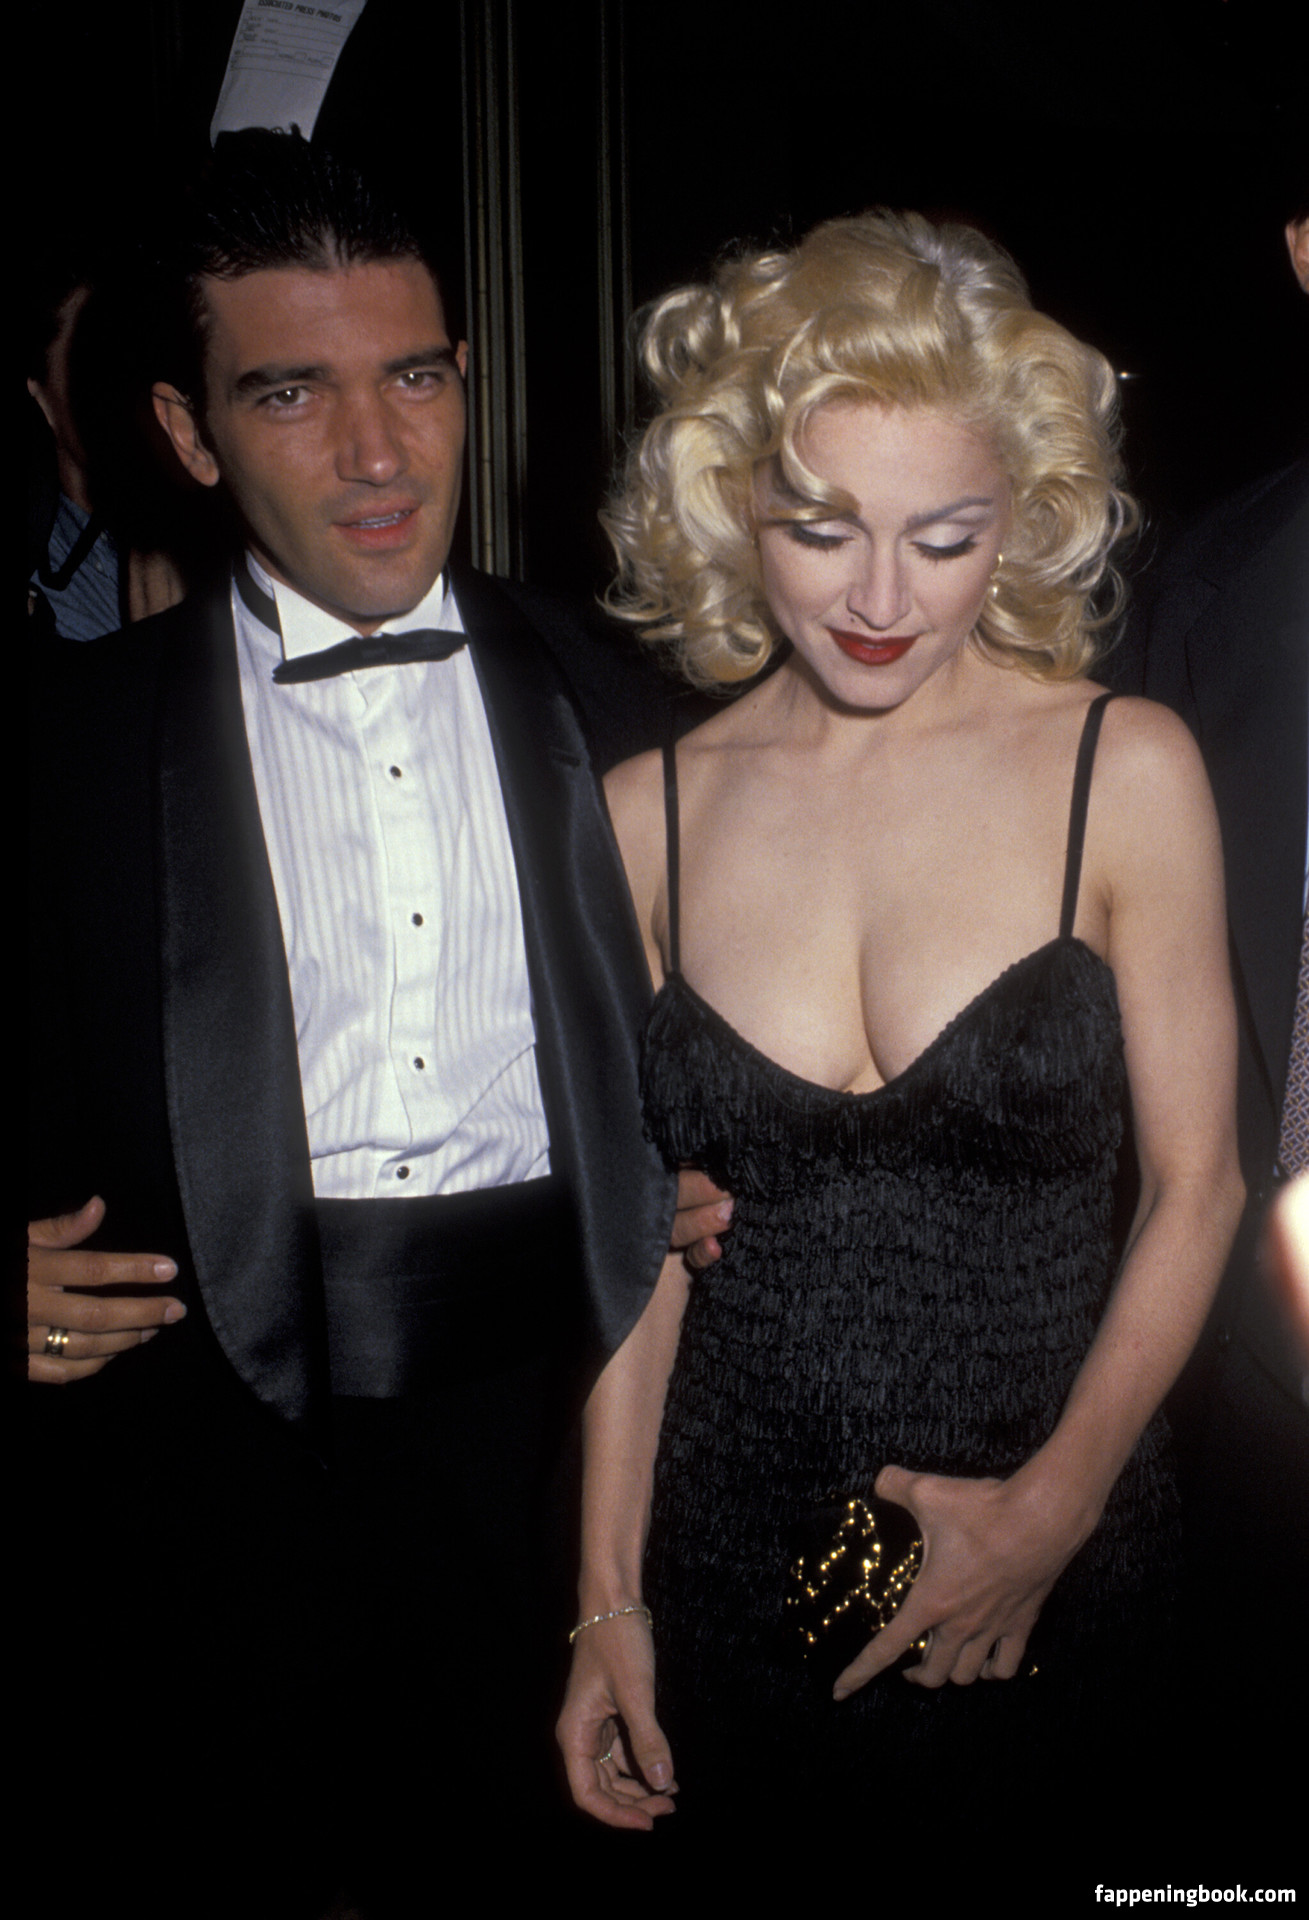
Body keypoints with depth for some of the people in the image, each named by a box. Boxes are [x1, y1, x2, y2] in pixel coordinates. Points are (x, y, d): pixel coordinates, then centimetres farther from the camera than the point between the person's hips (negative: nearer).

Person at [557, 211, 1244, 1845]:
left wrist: (1056, 1503, -12)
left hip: (1055, 1569, -1)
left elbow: (1194, 1184, -4)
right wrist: (606, 1599, 0)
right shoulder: (648, 815, -4)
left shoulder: (1126, 773, -9)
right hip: (733, 1568, 2)